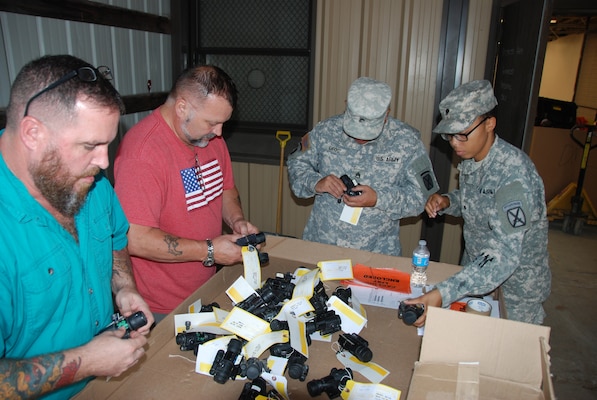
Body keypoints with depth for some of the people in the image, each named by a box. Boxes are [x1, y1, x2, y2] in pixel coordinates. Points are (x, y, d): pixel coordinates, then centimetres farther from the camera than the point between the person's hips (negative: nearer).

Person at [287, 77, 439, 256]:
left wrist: (379, 199, -18)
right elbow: (297, 163, 11)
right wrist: (315, 183, -9)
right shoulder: (325, 130, 1)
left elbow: (421, 196, -3)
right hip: (320, 243, 2)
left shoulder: (407, 141, -3)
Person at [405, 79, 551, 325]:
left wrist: (443, 294, -45)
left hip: (515, 285, -7)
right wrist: (446, 202, -10)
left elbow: (504, 256, -37)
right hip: (476, 271, 7)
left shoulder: (514, 173, -31)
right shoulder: (470, 159, -6)